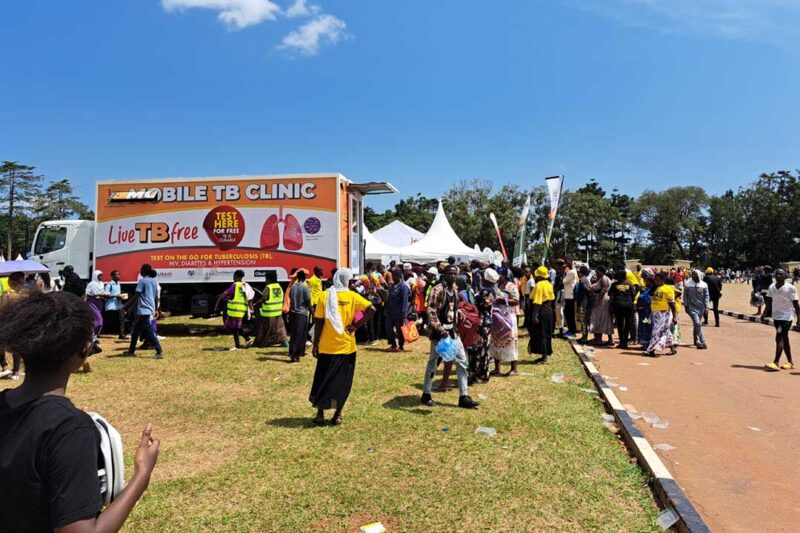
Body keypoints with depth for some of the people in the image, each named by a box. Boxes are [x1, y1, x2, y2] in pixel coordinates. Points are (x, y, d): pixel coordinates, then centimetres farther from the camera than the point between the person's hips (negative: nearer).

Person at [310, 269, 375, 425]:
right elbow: (371, 310, -15)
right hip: (346, 346, 0)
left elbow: (319, 322, -5)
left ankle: (320, 414, 15)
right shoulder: (352, 296, -4)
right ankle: (337, 415, 14)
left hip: (327, 346, 0)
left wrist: (315, 344, 2)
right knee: (343, 381, 11)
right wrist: (356, 325, -8)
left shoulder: (324, 296, -4)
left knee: (322, 380, 13)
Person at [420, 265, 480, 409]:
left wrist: (455, 327, 17)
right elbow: (431, 312, -22)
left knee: (462, 361, 4)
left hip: (452, 331, 8)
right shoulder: (438, 290, -15)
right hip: (439, 331, -7)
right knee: (433, 362, 5)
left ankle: (463, 397, 10)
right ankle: (426, 395, 20)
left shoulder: (454, 290, 10)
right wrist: (440, 329, -28)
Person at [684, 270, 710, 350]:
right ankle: (702, 341, -11)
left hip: (701, 307, 3)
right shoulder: (688, 284, -3)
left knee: (697, 324, 13)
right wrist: (686, 305, 0)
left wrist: (706, 307, -5)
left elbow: (707, 296, 2)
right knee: (697, 323, -13)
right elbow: (685, 295, 3)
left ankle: (696, 340, 27)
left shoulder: (704, 285, 1)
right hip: (692, 307, -3)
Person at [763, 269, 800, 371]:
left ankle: (776, 363, -13)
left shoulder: (790, 288, -11)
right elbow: (769, 301, 13)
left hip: (786, 316, -6)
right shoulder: (771, 287, 5)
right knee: (784, 339, 12)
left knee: (779, 338, -13)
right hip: (776, 316, 6)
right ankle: (790, 363, 22)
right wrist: (765, 313, 4)